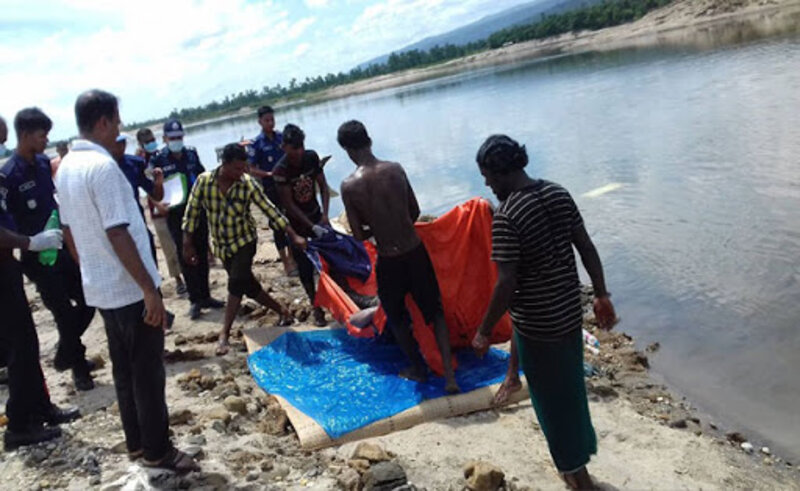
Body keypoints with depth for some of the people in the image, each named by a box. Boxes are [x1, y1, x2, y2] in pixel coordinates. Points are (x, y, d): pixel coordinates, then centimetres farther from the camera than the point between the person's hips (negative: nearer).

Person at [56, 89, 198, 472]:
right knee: (147, 371, 2)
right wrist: (150, 289, -22)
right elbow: (118, 234, -24)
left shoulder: (66, 167, 8)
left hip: (100, 287, 9)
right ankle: (157, 450, 14)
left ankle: (137, 442, 29)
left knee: (124, 368, 17)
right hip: (129, 288, -9)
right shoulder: (102, 166, -20)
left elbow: (69, 231, 15)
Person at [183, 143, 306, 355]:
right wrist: (188, 245, -4)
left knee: (237, 283, -18)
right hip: (221, 245, 3)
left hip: (244, 240, -2)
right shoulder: (204, 181, -14)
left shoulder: (248, 184, -17)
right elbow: (191, 213, -5)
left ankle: (224, 334, -9)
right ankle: (282, 311, 29)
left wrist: (293, 236, -16)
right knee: (248, 285, 9)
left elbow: (270, 210, -13)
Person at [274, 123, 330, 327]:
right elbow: (288, 204, -21)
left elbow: (323, 186, -3)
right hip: (296, 223, -4)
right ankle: (316, 308, 13)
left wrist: (324, 215, -15)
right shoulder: (280, 170, -23)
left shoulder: (312, 157, -9)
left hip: (316, 215, 4)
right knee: (305, 266, 2)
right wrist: (312, 227, -25)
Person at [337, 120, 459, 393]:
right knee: (435, 311, 19)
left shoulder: (349, 186, -13)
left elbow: (359, 235, -8)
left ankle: (419, 369, 38)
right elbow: (415, 212, 5)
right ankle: (449, 375, 14)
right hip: (416, 251, 2)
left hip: (388, 261, -2)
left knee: (396, 318, 23)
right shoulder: (395, 169, -6)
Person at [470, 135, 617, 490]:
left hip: (537, 322, -7)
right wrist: (602, 295, 12)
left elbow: (506, 283, -25)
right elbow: (587, 247, 3)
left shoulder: (506, 217, -24)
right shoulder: (558, 193, -2)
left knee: (554, 396, 14)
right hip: (570, 311, 7)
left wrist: (484, 331, -14)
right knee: (568, 385, 26)